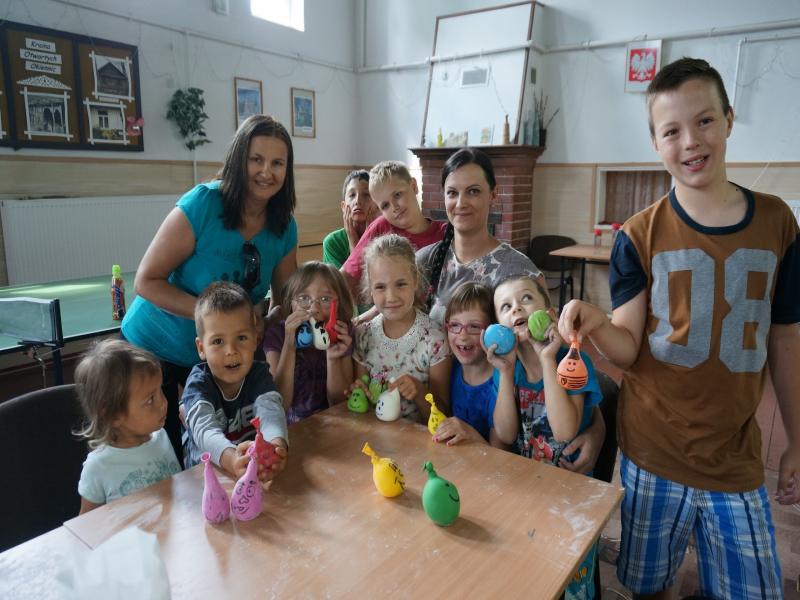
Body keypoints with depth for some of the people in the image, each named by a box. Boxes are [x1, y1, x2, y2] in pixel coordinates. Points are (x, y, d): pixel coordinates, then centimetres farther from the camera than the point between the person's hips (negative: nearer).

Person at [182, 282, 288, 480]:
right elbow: (204, 430, -27)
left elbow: (271, 412, -20)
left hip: (257, 467, 3)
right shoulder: (198, 383, -11)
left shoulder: (258, 374, -4)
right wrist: (231, 459, -48)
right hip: (205, 473, -3)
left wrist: (277, 444, -42)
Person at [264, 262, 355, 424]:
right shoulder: (277, 334, -9)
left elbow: (339, 404, -5)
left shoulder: (341, 337, -5)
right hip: (289, 428, -1)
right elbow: (279, 406, -15)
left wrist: (332, 359, -20)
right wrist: (289, 347, -24)